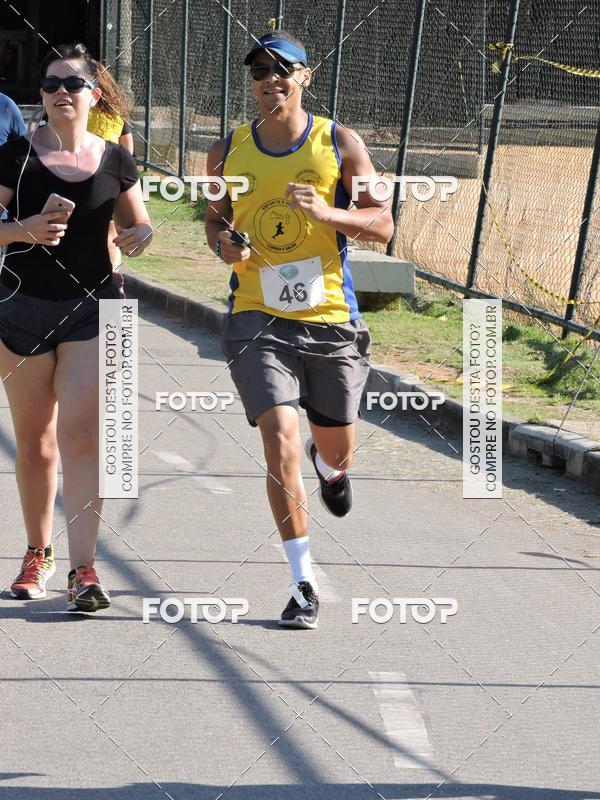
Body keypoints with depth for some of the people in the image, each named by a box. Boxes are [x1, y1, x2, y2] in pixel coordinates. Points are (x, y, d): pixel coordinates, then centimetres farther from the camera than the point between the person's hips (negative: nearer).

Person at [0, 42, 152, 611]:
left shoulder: (114, 160, 2)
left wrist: (140, 235, -10)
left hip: (92, 308, 0)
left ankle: (83, 570, -13)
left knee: (81, 436, -12)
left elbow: (139, 223, 14)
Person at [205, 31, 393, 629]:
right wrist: (224, 244, -3)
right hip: (257, 318, 0)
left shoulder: (340, 144, -1)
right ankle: (303, 584, -10)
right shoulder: (228, 152, 5)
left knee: (336, 450, 14)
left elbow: (382, 225, -2)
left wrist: (325, 213, -21)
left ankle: (328, 466, 56)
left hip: (331, 317, 0)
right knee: (280, 438, -17)